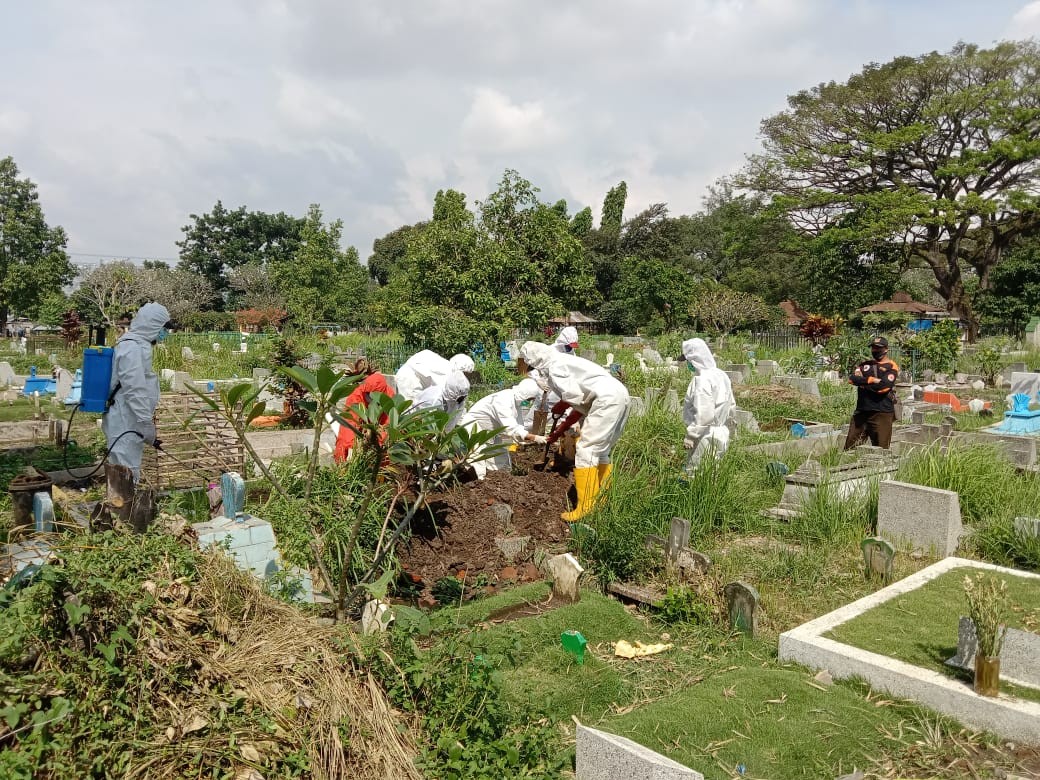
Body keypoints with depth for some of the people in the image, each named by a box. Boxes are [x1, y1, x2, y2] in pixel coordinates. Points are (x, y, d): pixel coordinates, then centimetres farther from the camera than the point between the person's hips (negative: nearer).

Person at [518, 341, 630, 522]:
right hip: (619, 394, 10)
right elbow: (582, 401, 25)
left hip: (607, 399, -10)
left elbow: (574, 397, -15)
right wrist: (562, 428, 27)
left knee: (586, 450, -7)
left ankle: (585, 508, -8)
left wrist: (560, 407, 6)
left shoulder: (554, 366, -4)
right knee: (601, 451, 17)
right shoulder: (564, 362, 25)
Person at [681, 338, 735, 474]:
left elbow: (703, 415, -24)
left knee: (693, 472, -4)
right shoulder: (721, 375, 10)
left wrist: (690, 435, -18)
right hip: (721, 433, 10)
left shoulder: (702, 380, -19)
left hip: (705, 437, -10)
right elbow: (731, 405, 17)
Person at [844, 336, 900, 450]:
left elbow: (884, 386, -15)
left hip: (882, 412, -5)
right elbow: (852, 378, -3)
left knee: (881, 449, -1)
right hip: (861, 411, 5)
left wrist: (863, 382, -5)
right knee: (850, 447, 6)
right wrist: (872, 380, -13)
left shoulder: (891, 366, 0)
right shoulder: (864, 364, 15)